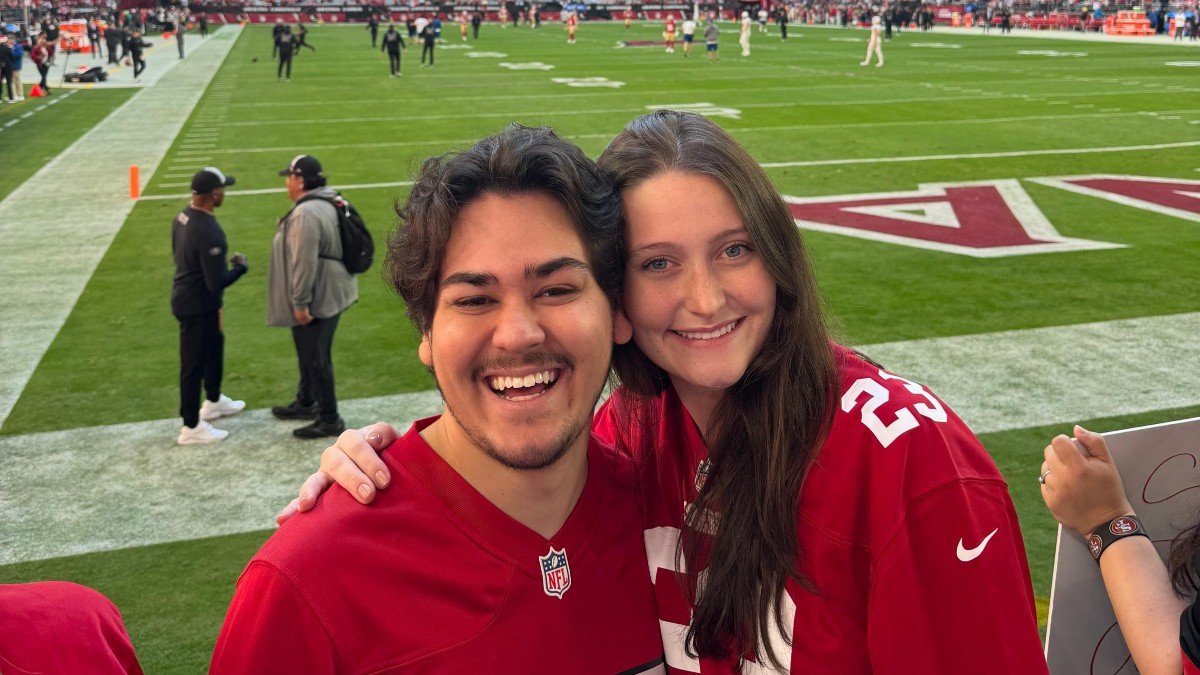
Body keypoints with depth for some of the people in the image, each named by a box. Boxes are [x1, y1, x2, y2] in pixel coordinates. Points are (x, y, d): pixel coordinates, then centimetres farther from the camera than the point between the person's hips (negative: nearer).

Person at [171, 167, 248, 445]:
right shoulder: (208, 231, -29)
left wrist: (225, 262, 14)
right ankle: (191, 428, 15)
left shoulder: (182, 217, 0)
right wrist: (241, 266, -9)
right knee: (194, 364, 3)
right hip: (198, 306, -10)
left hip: (184, 295, 10)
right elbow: (218, 282, -27)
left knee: (214, 346, 28)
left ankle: (213, 402, 47)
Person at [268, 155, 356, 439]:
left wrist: (300, 303, -23)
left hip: (316, 299, -10)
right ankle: (306, 403, 40)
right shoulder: (325, 203, 9)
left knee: (316, 358, 0)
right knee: (310, 354, 24)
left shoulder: (306, 214, -24)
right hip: (329, 293, 10)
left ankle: (329, 420, 9)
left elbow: (304, 263, -27)